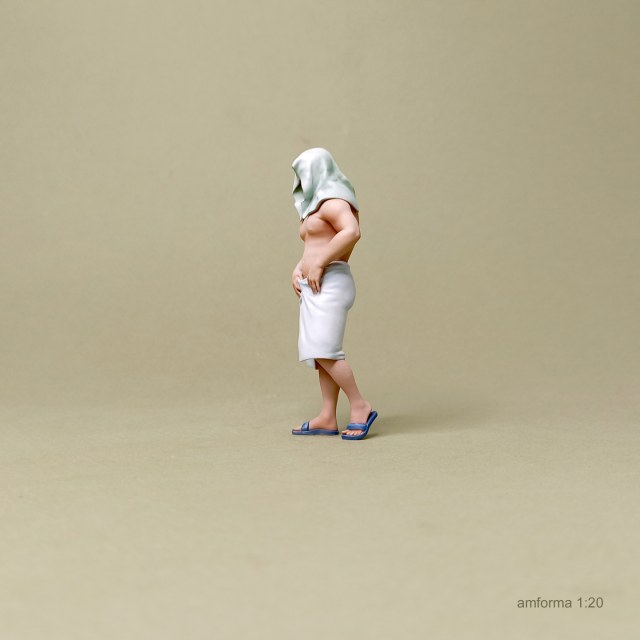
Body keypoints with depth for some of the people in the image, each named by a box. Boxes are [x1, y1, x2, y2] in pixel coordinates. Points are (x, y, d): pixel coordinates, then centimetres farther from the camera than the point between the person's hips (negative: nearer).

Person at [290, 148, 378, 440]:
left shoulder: (333, 201, -9)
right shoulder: (319, 206, 23)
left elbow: (352, 232, -27)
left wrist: (318, 265, -23)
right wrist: (298, 269, 10)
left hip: (329, 285, -10)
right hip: (315, 288, 10)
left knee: (324, 352, -17)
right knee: (319, 354, 4)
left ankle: (360, 407, -10)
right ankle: (327, 419, 2)